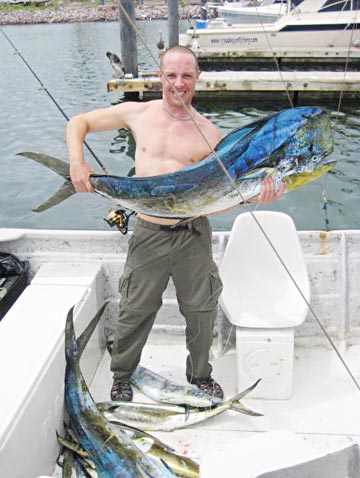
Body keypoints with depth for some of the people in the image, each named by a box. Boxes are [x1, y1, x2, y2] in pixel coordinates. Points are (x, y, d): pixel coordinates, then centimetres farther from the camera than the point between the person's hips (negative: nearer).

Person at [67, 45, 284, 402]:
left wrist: (252, 197, -20)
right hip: (149, 234, 0)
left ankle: (200, 376, 38)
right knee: (135, 310, 10)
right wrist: (77, 162, -6)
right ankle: (122, 376, 36)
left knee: (201, 311, 12)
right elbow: (79, 123, 10)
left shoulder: (209, 133, 0)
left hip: (194, 234, 1)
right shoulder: (138, 114, 1)